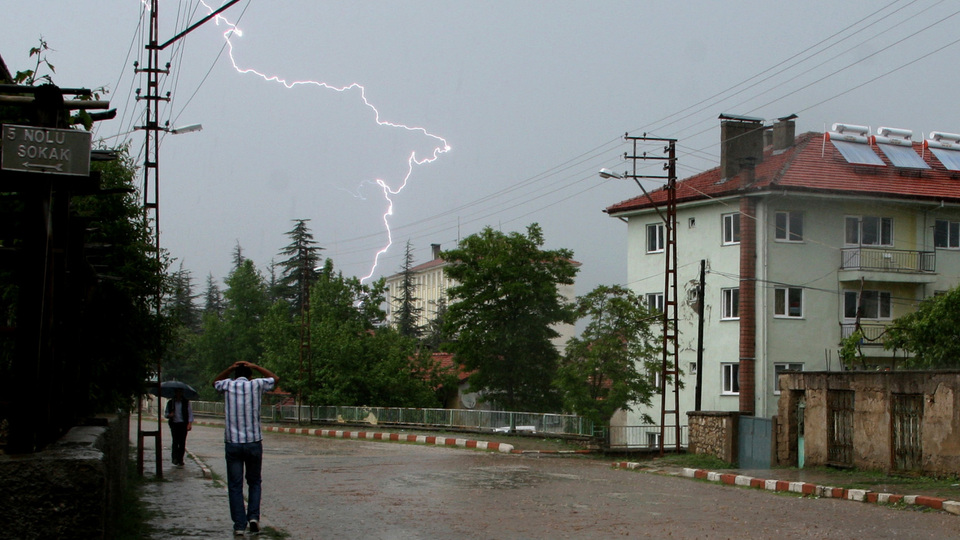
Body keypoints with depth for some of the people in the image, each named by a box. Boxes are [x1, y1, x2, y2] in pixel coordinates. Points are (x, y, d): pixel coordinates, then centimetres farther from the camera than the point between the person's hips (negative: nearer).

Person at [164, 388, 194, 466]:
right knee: (175, 441, -12)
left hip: (183, 424, 0)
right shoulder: (170, 403, 11)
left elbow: (190, 413, 3)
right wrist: (169, 415, -8)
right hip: (174, 424, 0)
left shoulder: (186, 402, 7)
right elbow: (165, 414, 16)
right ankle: (175, 458, -10)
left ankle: (180, 459, 6)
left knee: (182, 442, -2)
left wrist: (190, 423, -8)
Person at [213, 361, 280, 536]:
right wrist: (254, 366, 16)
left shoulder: (228, 385, 1)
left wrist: (231, 368, 13)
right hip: (254, 443, 0)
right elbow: (275, 379, 18)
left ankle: (239, 525, 1)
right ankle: (253, 517, 2)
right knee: (254, 482, 16)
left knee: (235, 486, 4)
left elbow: (215, 382, 26)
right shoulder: (256, 385, -2)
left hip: (232, 444, 0)